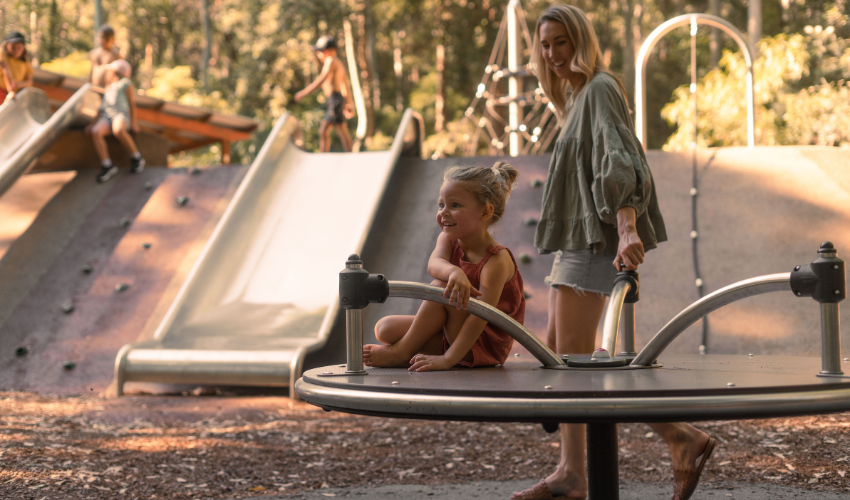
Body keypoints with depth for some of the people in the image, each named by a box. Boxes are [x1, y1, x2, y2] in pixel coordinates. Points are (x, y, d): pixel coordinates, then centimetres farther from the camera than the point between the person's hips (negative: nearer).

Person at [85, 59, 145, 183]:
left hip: (121, 115, -5)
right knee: (96, 132, -30)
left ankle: (137, 159, -22)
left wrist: (133, 123, -4)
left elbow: (132, 104, 7)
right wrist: (94, 124, 14)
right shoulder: (108, 90, 36)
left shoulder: (125, 83, 14)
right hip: (105, 118, 5)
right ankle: (107, 166, -35)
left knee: (118, 130, -41)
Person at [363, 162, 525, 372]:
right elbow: (434, 263, -25)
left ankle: (402, 351, -15)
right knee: (385, 328, -5)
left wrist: (447, 359, -38)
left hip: (484, 346, -7)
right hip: (451, 332, 7)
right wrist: (454, 272, -50)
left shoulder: (496, 260, -22)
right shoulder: (448, 240, -1)